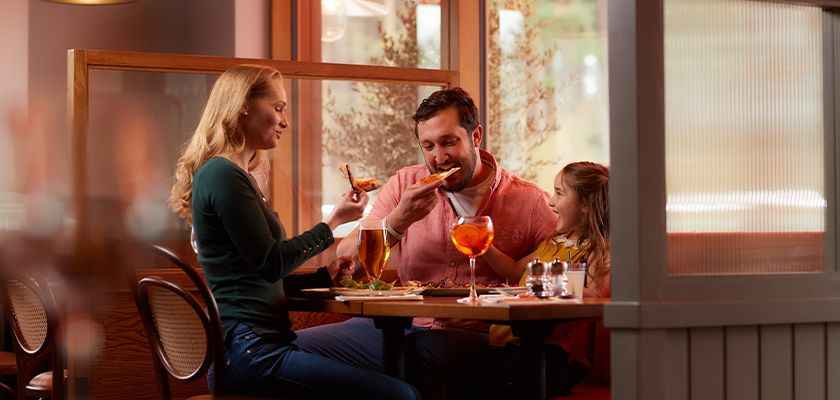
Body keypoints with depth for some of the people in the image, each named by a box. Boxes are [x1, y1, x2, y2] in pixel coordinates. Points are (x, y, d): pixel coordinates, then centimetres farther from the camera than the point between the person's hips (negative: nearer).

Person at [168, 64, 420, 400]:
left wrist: (325, 276, 17)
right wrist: (334, 222, -3)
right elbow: (270, 263, -12)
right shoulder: (223, 174, -9)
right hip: (248, 354, -11)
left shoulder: (237, 176, 23)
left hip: (258, 344, 11)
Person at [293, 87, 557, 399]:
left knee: (426, 351, -40)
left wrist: (489, 251, -10)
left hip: (474, 337, -4)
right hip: (402, 327, 4)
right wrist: (399, 220, -10)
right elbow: (344, 263, 5)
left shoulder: (530, 202, 3)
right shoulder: (404, 185, 11)